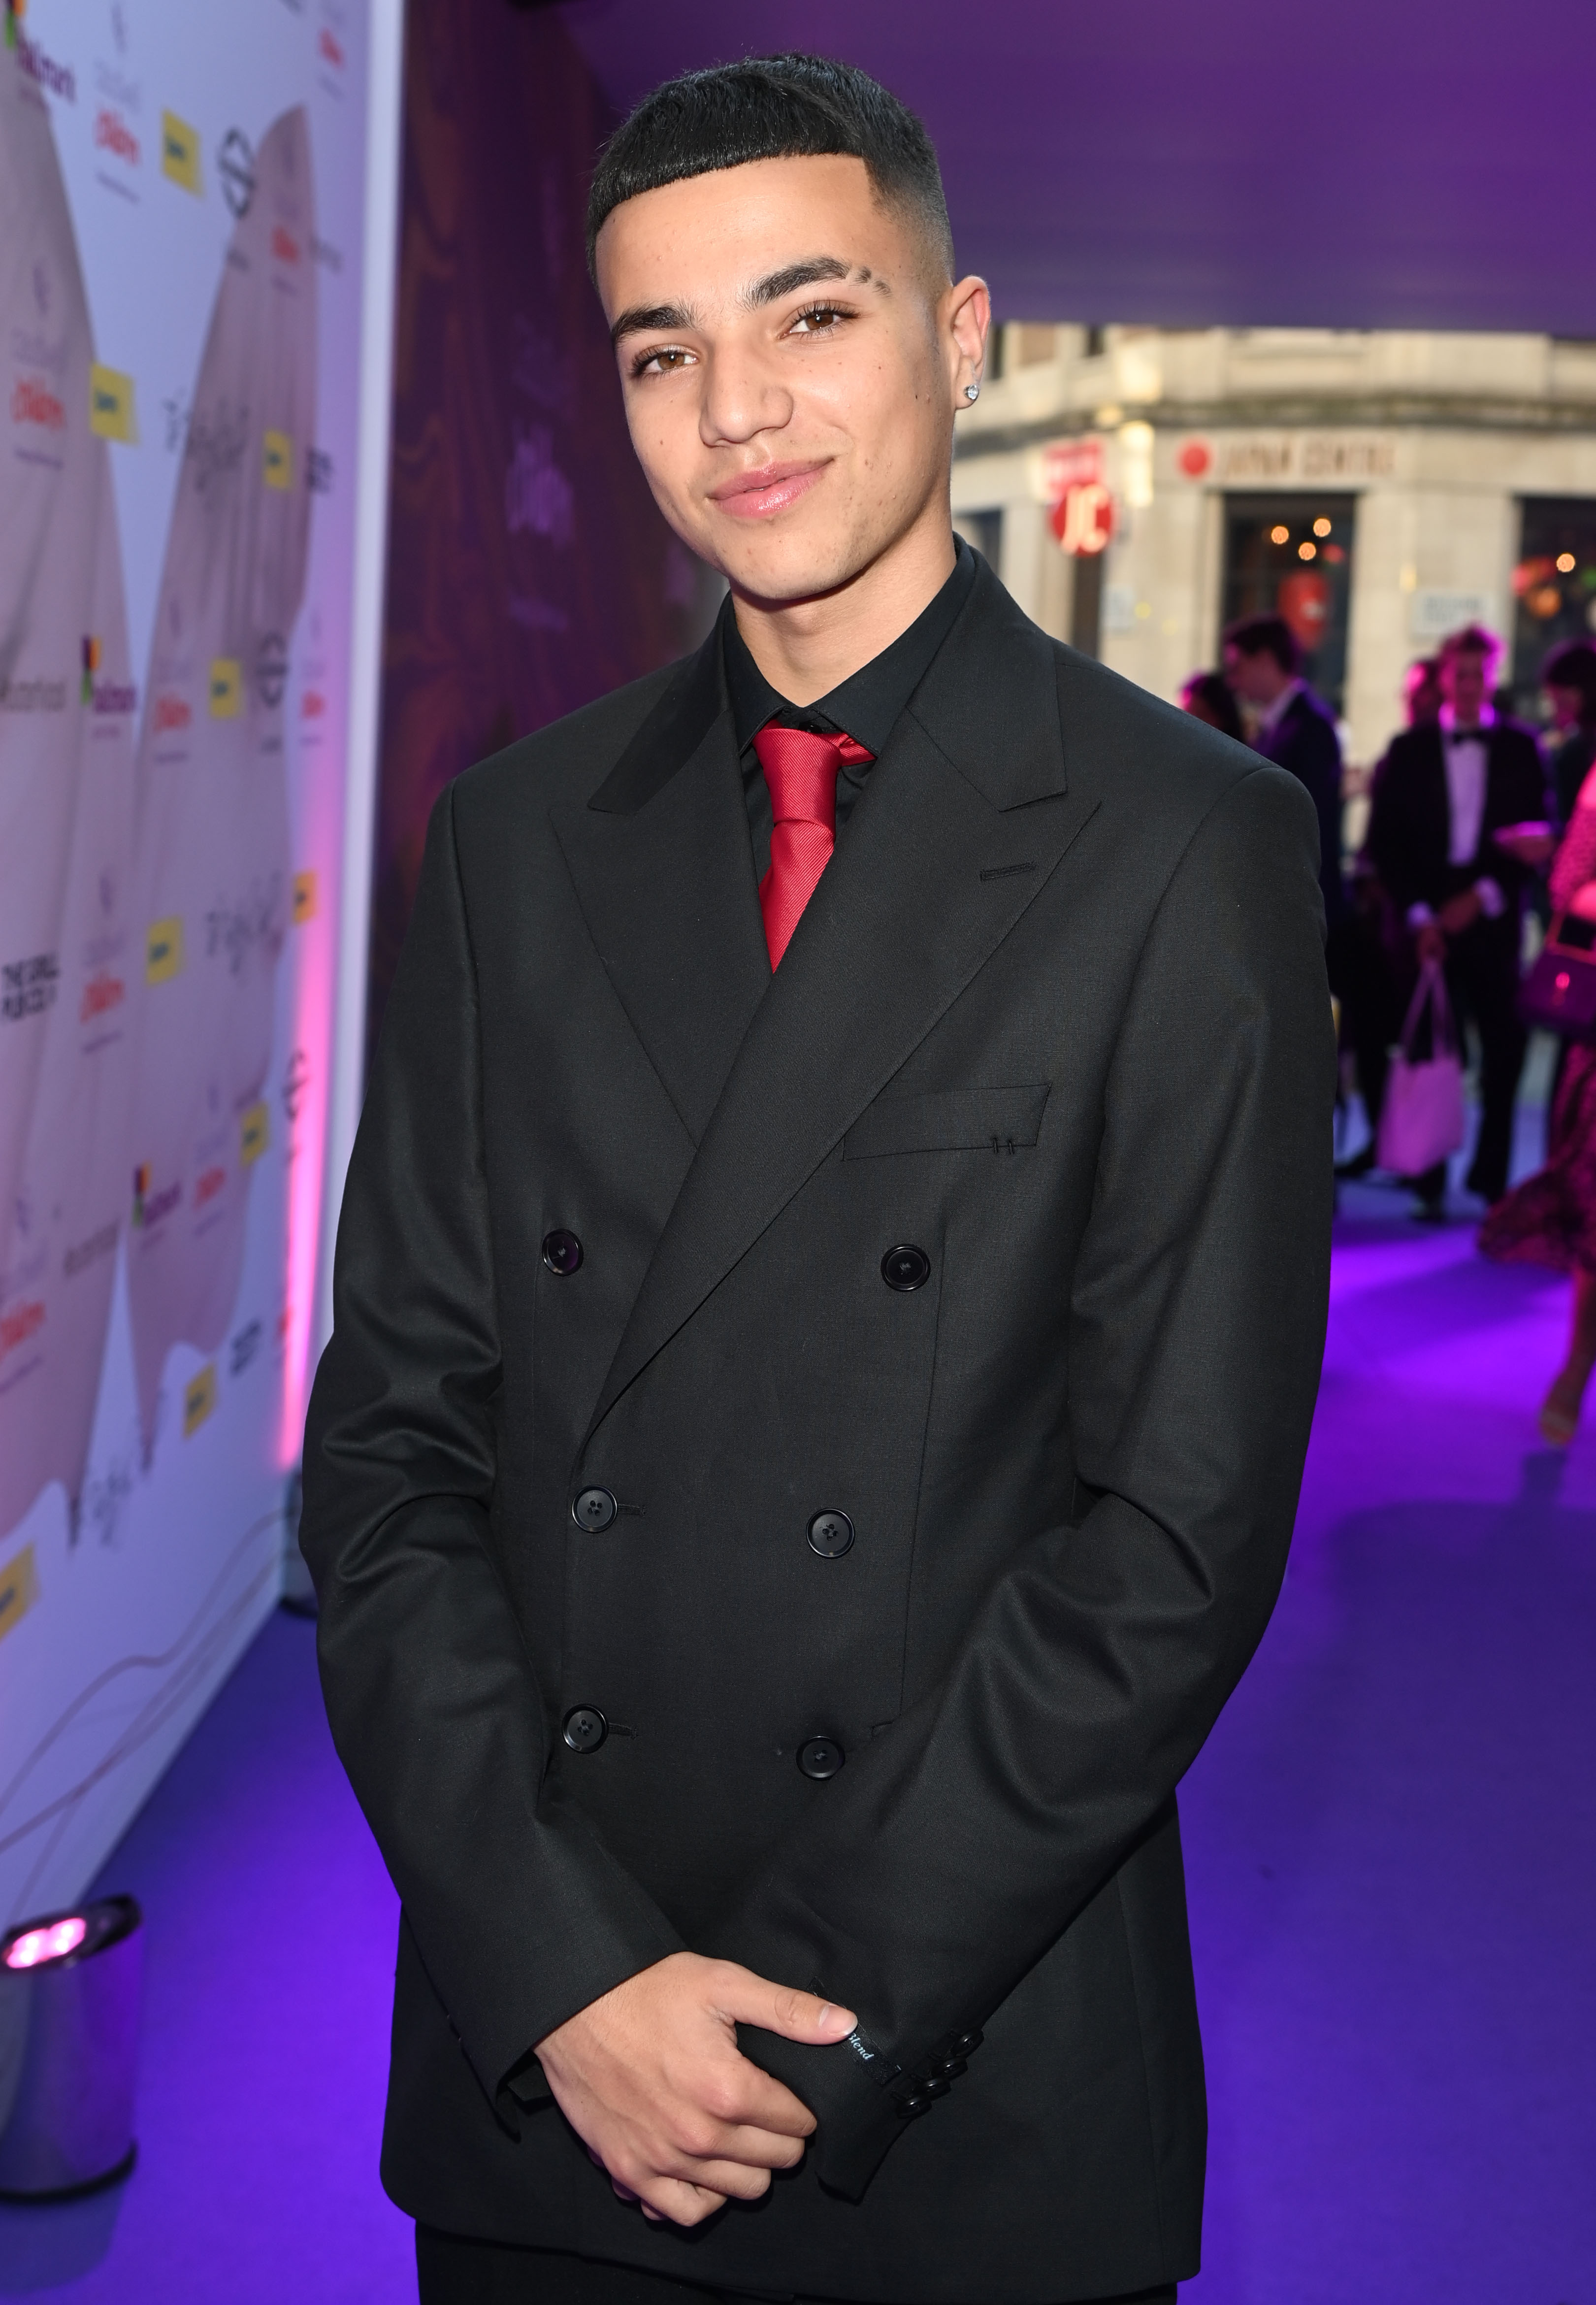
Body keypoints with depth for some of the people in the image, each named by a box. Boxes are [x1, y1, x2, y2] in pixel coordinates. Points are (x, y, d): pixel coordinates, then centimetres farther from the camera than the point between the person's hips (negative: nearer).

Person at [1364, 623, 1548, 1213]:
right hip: (1428, 920, 0)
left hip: (1491, 918, 0)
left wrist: (1483, 896, -9)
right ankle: (1430, 1181, 5)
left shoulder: (1520, 748, 8)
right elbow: (1387, 843, 5)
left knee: (1503, 1051, -2)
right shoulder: (1409, 750, 9)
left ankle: (1491, 1178, 8)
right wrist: (1418, 915, -6)